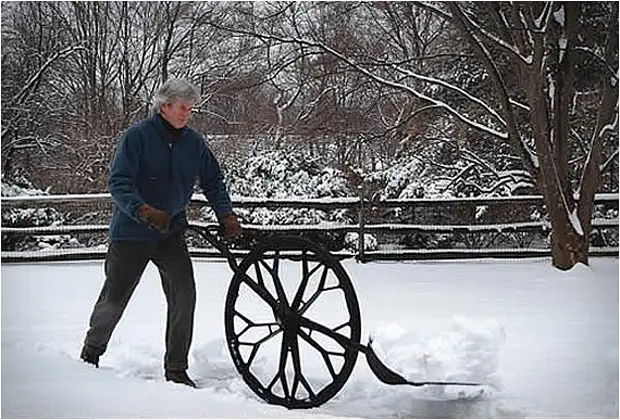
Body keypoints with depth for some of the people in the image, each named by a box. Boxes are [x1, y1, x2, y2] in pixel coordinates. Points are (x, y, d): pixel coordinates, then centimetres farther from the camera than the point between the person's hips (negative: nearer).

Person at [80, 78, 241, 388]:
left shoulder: (194, 142, 2)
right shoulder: (137, 136, -12)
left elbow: (213, 182, 11)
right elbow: (118, 182, -19)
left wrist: (227, 216, -4)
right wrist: (144, 211, -35)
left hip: (171, 232, 4)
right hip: (131, 232, -3)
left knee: (184, 296, -11)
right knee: (115, 298, 5)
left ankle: (176, 369, 1)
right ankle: (92, 351, 33)